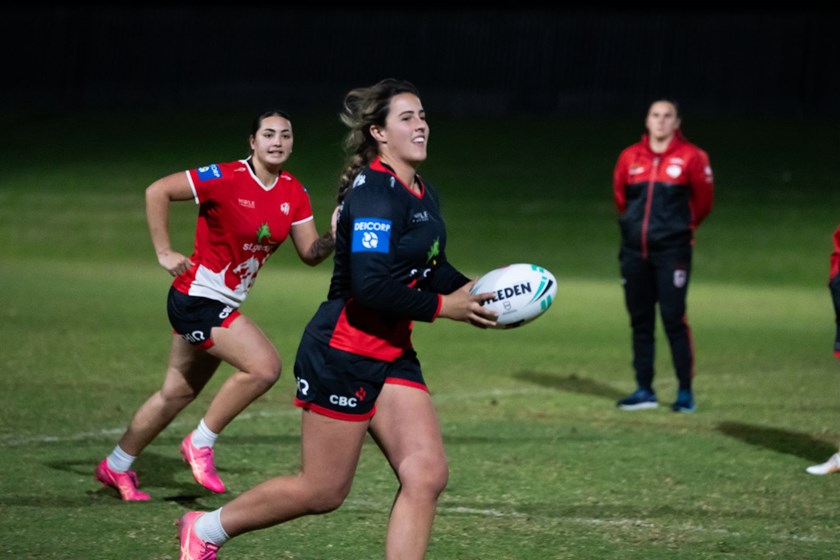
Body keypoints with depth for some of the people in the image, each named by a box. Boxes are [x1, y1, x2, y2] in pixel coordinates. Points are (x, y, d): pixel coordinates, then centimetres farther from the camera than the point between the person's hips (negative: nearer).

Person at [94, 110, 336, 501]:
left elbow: (310, 253, 3)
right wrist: (164, 253, -16)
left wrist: (335, 236, -18)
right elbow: (157, 192, -16)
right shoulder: (226, 179, -19)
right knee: (265, 366, -21)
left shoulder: (294, 193, 2)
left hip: (225, 304, 8)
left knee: (177, 393, 17)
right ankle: (200, 443, -5)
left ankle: (115, 467, 32)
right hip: (198, 296, -8)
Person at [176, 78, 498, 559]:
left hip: (392, 354, 9)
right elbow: (369, 284, -28)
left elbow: (431, 268, 23)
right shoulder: (374, 190, -19)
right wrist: (442, 307, -19)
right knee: (322, 491, 3)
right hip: (343, 355, -9)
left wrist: (474, 290, 4)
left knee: (428, 475, -4)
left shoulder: (423, 194, 10)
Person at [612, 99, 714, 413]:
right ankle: (644, 390, 14)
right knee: (640, 320, 7)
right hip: (634, 251, 4)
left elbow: (703, 200, 5)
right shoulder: (629, 158, 7)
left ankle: (686, 391, -4)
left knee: (674, 319, -9)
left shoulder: (691, 157, -3)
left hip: (672, 251, -4)